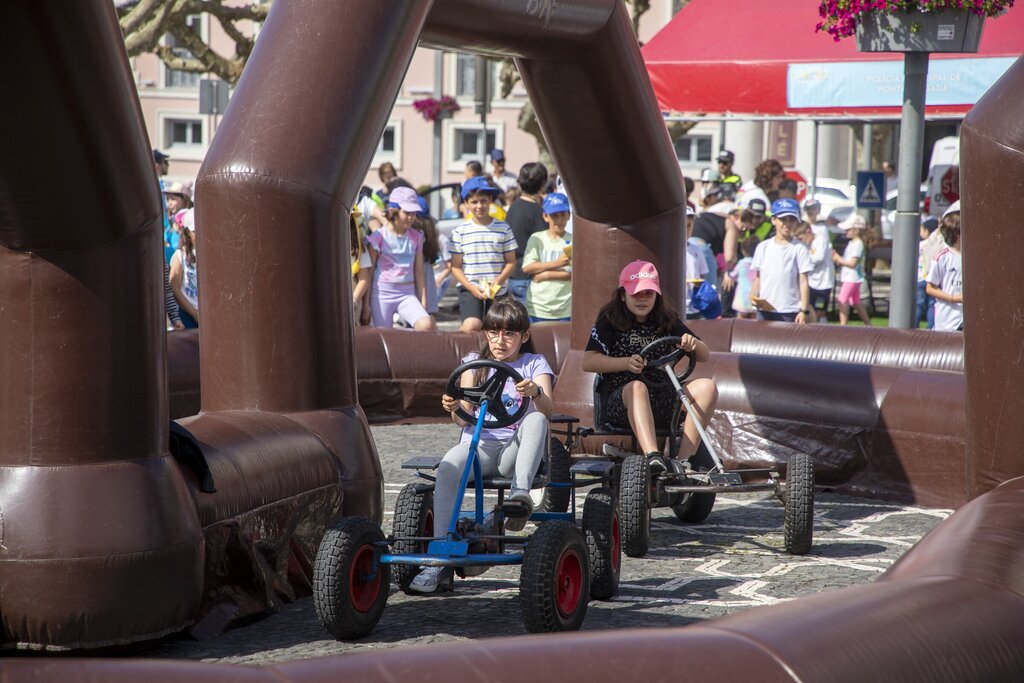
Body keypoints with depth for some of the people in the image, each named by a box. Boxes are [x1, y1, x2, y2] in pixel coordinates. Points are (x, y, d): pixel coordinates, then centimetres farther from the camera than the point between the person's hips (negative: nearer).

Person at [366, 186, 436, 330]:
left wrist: (423, 302, 7)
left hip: (407, 294, 2)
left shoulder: (416, 237, 7)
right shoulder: (379, 236, -4)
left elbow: (419, 273, 10)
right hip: (382, 293, -2)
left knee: (427, 324, -23)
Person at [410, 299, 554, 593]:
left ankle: (520, 491, -46)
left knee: (536, 420, -33)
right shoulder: (475, 363, 18)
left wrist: (535, 392, -31)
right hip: (479, 442, 1)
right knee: (448, 467, -32)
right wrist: (453, 407, -19)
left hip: (515, 448, -1)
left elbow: (547, 408, -7)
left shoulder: (535, 364, 12)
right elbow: (464, 417, 6)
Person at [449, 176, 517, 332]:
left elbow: (511, 262, 5)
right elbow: (455, 267, 1)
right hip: (469, 289, -2)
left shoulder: (503, 229, 4)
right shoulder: (460, 231, 1)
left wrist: (498, 282, -12)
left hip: (497, 291, 2)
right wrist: (471, 287, -13)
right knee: (472, 325, -27)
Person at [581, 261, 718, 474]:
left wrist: (693, 344, -14)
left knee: (707, 387, -19)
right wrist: (626, 363, -26)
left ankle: (684, 460, -30)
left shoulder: (667, 321, 13)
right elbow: (588, 362, -11)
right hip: (620, 400, -4)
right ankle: (652, 456, -58)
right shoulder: (610, 320, 2)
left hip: (661, 402, 4)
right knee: (637, 387, -38)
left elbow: (704, 356, 11)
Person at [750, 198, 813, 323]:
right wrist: (753, 296, -8)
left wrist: (804, 310, -9)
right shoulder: (763, 247, 8)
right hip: (765, 310, 3)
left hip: (790, 311, -3)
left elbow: (803, 281, -3)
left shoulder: (799, 249, -2)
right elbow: (758, 278, 11)